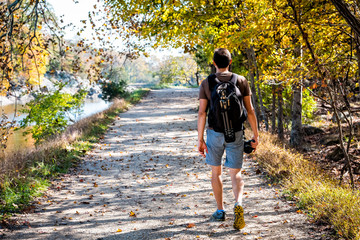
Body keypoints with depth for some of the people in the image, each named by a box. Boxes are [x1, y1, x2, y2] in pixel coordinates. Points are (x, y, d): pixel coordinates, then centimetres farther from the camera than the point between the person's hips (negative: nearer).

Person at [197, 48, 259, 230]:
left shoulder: (206, 83, -2)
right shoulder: (241, 81, 0)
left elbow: (202, 113, -7)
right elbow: (249, 110, -2)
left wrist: (200, 139, -3)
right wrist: (255, 134, 6)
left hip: (214, 133, 0)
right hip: (235, 133, 0)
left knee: (216, 171, 16)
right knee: (235, 174, 5)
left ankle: (220, 211, 22)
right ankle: (238, 204, -21)